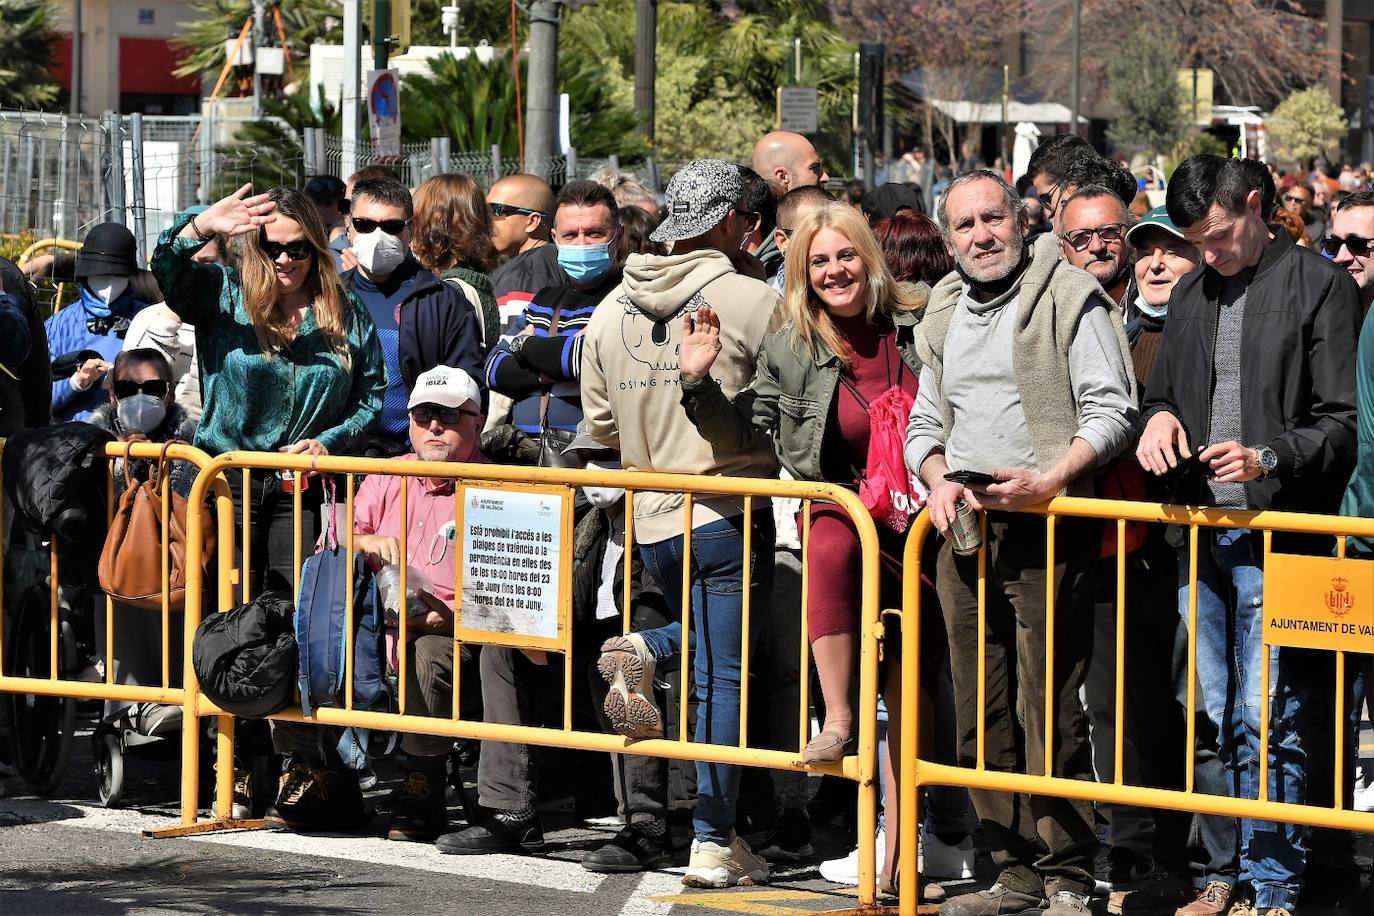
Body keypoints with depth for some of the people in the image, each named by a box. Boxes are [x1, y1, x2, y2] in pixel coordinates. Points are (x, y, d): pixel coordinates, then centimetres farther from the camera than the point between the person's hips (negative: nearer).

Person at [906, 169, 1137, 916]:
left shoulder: (1070, 298, -2)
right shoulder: (943, 314, 18)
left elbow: (1111, 411, -7)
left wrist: (1049, 481, -19)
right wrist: (938, 481, 3)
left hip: (1047, 530, -7)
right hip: (963, 528, 7)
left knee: (1050, 713, -9)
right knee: (981, 715, 7)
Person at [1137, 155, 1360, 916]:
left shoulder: (1321, 287, -3)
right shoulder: (1191, 294, 16)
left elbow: (1342, 424, -6)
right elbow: (1163, 392, 26)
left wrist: (1267, 459, -21)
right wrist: (1160, 416, 3)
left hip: (1275, 537, -6)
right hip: (1201, 533, 6)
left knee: (1266, 721, -7)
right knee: (1210, 716, 9)